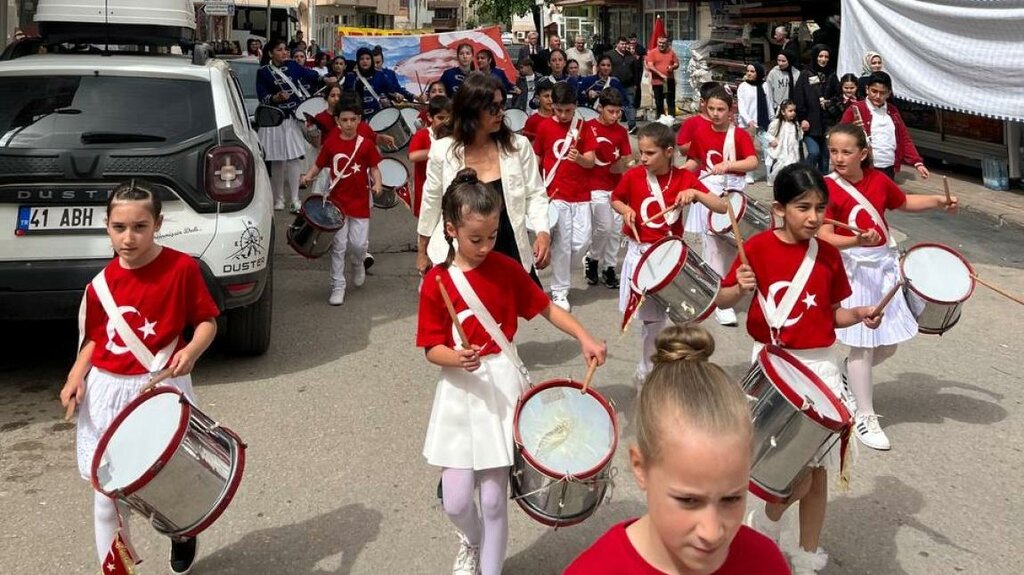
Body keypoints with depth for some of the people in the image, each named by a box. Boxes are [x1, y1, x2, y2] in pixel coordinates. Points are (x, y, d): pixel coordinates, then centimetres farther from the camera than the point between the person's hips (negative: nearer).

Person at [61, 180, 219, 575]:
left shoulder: (182, 268, -11)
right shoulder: (101, 284, 0)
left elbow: (207, 321, -4)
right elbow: (94, 338, 10)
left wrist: (191, 350, -23)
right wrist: (76, 376, -5)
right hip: (106, 393, 3)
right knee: (107, 494, 7)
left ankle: (183, 533, 48)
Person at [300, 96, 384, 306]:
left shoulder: (365, 145, -2)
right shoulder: (330, 143, 1)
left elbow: (374, 168, 2)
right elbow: (319, 164, 7)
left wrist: (377, 183, -17)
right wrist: (308, 176, -12)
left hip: (359, 202, -1)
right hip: (336, 201, 1)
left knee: (359, 244, -3)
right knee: (338, 246, 2)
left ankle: (357, 263, 34)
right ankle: (337, 287, 12)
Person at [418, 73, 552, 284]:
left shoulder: (518, 146, -5)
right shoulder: (442, 151, -6)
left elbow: (535, 195, -1)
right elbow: (431, 203, 5)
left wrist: (543, 232, -19)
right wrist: (422, 251, 13)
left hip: (510, 253, 1)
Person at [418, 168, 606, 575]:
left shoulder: (507, 269, -4)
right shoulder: (436, 281, -8)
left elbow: (545, 308, 7)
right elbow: (432, 349, -7)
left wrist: (584, 338, -7)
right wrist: (456, 358, -28)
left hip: (503, 387, 0)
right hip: (460, 393, 0)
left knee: (494, 498, 3)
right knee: (456, 501, 0)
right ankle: (471, 541, 36)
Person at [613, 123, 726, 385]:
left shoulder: (684, 178, -6)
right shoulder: (633, 176, -6)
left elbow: (722, 208, -8)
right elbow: (615, 199, 13)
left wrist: (695, 192, -23)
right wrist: (625, 210, -8)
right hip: (640, 255, 0)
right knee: (651, 318, 5)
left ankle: (646, 372, 23)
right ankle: (647, 371, 25)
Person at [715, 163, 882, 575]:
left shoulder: (828, 254, 2)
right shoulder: (758, 247, -9)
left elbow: (833, 313, 9)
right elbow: (721, 300, -4)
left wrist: (860, 315, -10)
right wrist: (741, 289, -24)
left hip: (822, 365, 4)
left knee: (819, 470, 11)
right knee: (798, 474, -10)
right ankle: (765, 524, 22)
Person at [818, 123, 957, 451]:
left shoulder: (878, 180, 1)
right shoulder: (828, 188, -15)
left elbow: (904, 203, 20)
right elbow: (824, 237, -21)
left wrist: (939, 202, 7)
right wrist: (857, 240, -36)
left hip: (885, 265, 6)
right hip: (853, 270, -6)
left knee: (888, 344, 11)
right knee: (863, 346, -3)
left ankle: (847, 377, 37)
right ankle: (864, 417, 9)